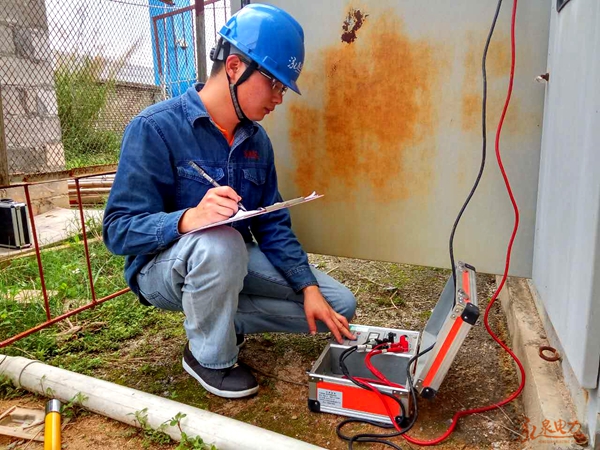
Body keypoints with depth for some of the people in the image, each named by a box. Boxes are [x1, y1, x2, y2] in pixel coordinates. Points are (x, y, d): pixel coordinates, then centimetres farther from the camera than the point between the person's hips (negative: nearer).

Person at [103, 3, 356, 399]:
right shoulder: (155, 128, -18)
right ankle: (210, 357, -10)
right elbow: (119, 230, -21)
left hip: (234, 264, 6)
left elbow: (273, 225, 2)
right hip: (164, 267, -5)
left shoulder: (256, 139, 0)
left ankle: (221, 317, 9)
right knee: (218, 242, -40)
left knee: (337, 306, -2)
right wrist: (187, 219, -41)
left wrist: (308, 286, -10)